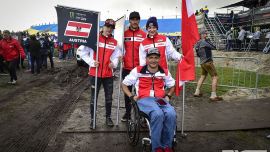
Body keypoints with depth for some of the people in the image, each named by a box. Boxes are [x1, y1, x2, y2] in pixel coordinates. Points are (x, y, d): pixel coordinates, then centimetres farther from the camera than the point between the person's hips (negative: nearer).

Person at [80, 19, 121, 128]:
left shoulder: (114, 42, 7)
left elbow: (117, 56, 10)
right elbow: (83, 53, -1)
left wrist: (114, 63, -11)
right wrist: (91, 62, -13)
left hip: (109, 74, 3)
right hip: (95, 73, -3)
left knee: (109, 97, 12)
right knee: (94, 97, 7)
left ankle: (108, 117, 29)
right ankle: (92, 119, 22)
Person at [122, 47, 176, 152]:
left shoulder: (164, 72, 16)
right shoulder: (138, 70, 6)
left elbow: (172, 85, 32)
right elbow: (124, 84, 12)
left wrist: (168, 96, 13)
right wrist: (132, 96, -1)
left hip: (160, 99, 3)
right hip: (144, 99, -3)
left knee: (171, 114, -30)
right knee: (158, 114, -36)